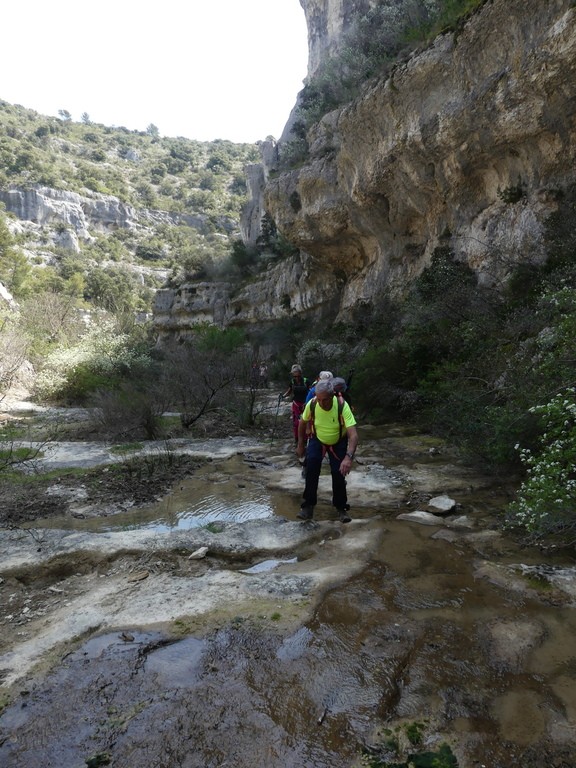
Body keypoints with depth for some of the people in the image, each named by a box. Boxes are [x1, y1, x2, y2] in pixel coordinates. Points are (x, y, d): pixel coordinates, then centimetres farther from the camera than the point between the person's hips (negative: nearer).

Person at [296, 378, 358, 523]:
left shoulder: (342, 407, -35)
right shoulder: (311, 405, -26)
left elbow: (353, 435, -41)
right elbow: (302, 423, -4)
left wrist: (349, 457, -54)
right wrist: (300, 445, 2)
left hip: (338, 442, -1)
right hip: (317, 440, 2)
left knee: (339, 473, -9)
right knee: (311, 468, -17)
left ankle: (341, 507, 14)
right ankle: (308, 505, -3)